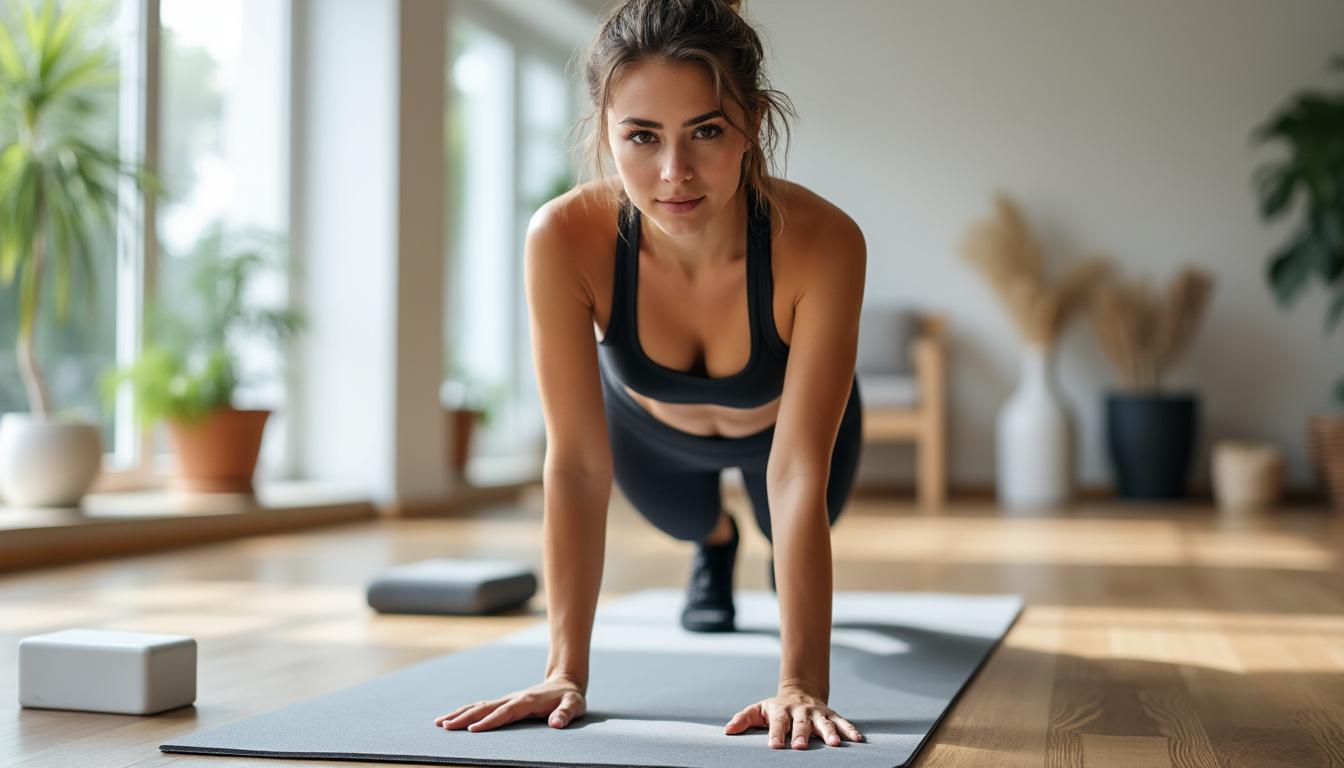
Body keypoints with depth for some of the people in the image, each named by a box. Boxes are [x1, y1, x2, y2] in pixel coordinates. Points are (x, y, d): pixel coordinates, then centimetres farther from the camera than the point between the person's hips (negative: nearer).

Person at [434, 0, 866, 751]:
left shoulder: (821, 241, -44)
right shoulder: (564, 239, -42)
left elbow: (798, 472, -43)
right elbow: (578, 463, -37)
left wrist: (802, 682, -47)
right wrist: (568, 671, -38)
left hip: (783, 418, -1)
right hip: (647, 421, 1)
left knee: (792, 530, 28)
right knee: (686, 521, 31)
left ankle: (789, 566, 63)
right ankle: (716, 542, 66)